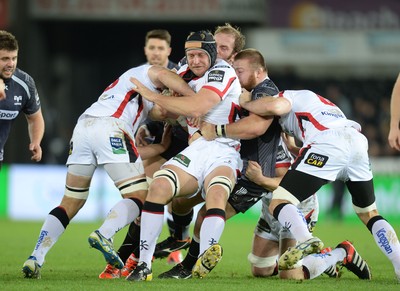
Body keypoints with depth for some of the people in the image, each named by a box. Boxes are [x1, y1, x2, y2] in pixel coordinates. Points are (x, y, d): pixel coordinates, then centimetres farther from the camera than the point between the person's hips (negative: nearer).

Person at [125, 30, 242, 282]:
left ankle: (203, 260, -49)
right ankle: (144, 266, -17)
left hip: (223, 152, -5)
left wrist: (152, 96, -12)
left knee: (216, 195, -33)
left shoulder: (222, 73, -10)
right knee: (158, 187, -18)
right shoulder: (185, 74, 14)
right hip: (194, 150, 5)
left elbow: (196, 108, -21)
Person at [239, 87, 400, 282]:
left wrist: (245, 103, 15)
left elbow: (276, 106, -3)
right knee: (369, 215, 24)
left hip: (328, 145, -7)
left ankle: (305, 240, -31)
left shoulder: (288, 96, 21)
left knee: (278, 205, -2)